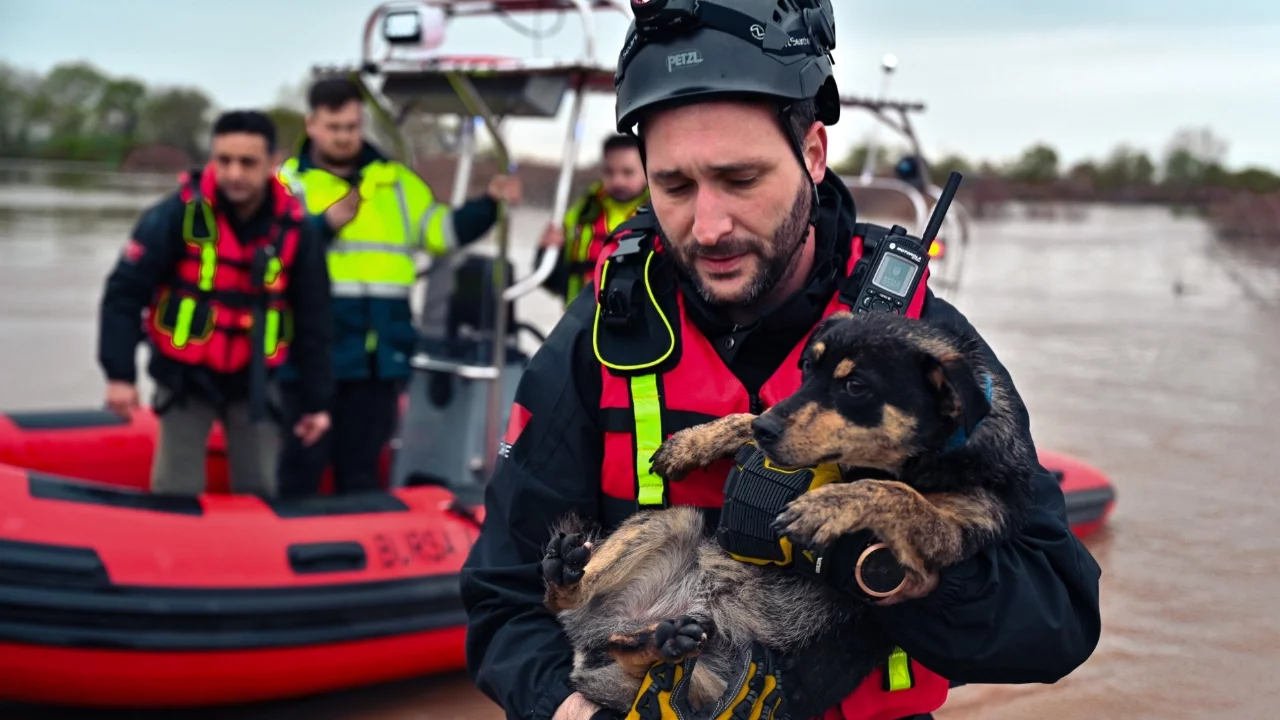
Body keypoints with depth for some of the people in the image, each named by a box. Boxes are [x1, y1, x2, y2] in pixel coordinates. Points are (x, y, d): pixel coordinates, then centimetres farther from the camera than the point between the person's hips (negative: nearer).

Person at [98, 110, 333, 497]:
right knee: (177, 492, 3)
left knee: (261, 492, 10)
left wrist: (316, 399, 0)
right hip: (184, 376, -2)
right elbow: (124, 292, -13)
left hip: (254, 380, 2)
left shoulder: (296, 228, -9)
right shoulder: (177, 214, -17)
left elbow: (313, 322, -1)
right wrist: (119, 373, -18)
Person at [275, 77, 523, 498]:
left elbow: (443, 231, 13)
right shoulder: (289, 181, 3)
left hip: (379, 354, 4)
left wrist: (490, 204, 0)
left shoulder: (395, 181, 15)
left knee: (362, 465, 14)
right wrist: (324, 225, -18)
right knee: (302, 463, 2)